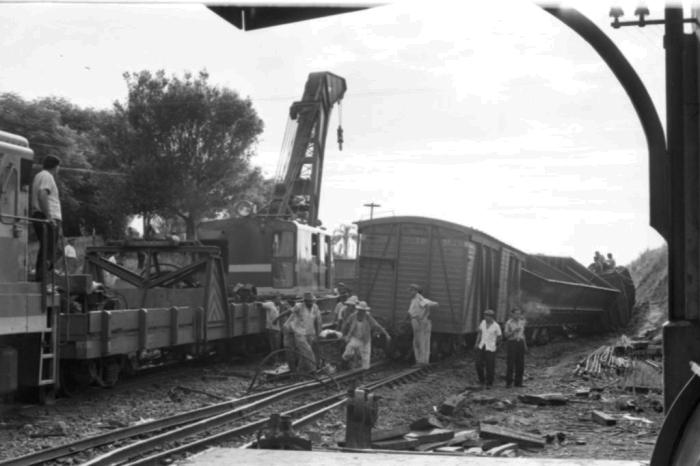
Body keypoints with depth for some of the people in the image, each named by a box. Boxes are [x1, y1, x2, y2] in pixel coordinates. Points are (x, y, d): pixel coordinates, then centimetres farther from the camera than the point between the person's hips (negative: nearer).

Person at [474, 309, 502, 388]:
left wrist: (496, 345, 12)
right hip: (481, 347, 4)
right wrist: (477, 343, 4)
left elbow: (499, 337, 1)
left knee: (490, 367, 0)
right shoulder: (483, 322, 2)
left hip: (490, 348, -4)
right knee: (479, 364, 3)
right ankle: (482, 380, 24)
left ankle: (489, 383, 15)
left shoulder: (496, 326, -11)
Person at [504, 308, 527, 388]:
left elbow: (522, 334, 14)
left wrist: (525, 345, 9)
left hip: (520, 343, 5)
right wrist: (514, 331, -24)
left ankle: (518, 382, 11)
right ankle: (508, 383, 2)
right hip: (511, 343, -4)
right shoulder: (508, 322, -6)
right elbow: (506, 335, -9)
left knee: (520, 364, 2)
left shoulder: (521, 322, 8)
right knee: (510, 364, -7)